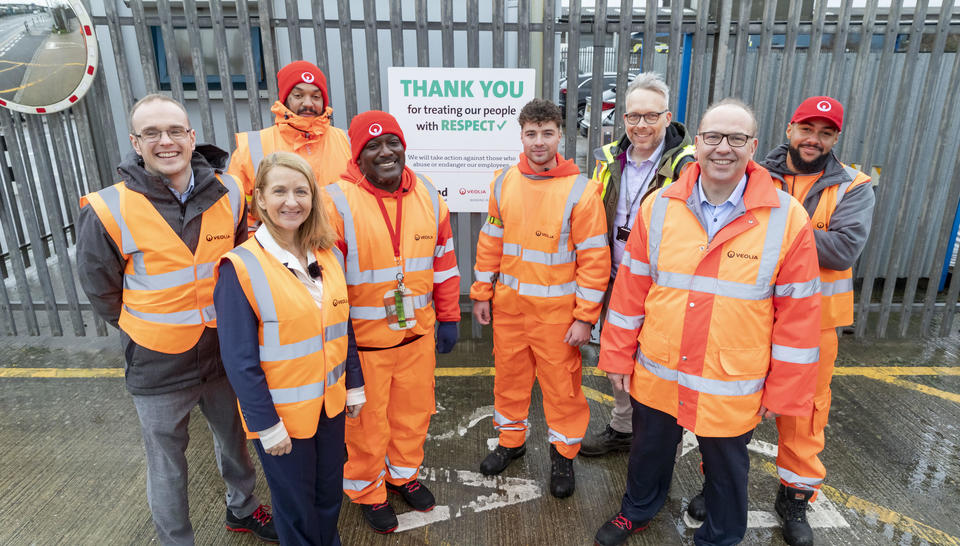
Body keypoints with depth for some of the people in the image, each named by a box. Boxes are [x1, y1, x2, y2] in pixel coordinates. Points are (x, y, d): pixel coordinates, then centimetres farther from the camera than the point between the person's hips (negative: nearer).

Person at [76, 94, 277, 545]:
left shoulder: (228, 195, -7)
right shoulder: (108, 212, -17)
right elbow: (100, 289, -3)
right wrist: (151, 330, 1)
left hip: (223, 353, 4)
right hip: (157, 367, -3)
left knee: (233, 437, 24)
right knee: (167, 465, 14)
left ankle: (242, 508, 50)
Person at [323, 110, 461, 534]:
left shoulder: (427, 196, 1)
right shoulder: (336, 202, -15)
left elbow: (444, 263, 8)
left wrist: (447, 318, 10)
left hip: (418, 332, 4)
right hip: (363, 340, -4)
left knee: (414, 411, 21)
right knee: (367, 421, 14)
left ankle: (405, 474, 49)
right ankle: (368, 492, 41)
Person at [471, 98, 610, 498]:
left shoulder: (581, 190, -11)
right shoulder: (504, 183, 2)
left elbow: (594, 258, -11)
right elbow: (491, 241, 10)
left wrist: (585, 316, -12)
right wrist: (481, 294, 10)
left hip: (557, 310, -4)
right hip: (508, 304, 4)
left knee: (561, 383, 9)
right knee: (509, 375, 18)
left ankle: (563, 453, 32)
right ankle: (511, 439, 41)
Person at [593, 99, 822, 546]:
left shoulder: (788, 219, -12)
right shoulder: (659, 206, -6)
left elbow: (798, 314, -7)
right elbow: (630, 287, -1)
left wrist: (783, 391, -3)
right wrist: (618, 357, 2)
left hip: (731, 388, -2)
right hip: (656, 376, 2)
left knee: (725, 469, 19)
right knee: (649, 452, 23)